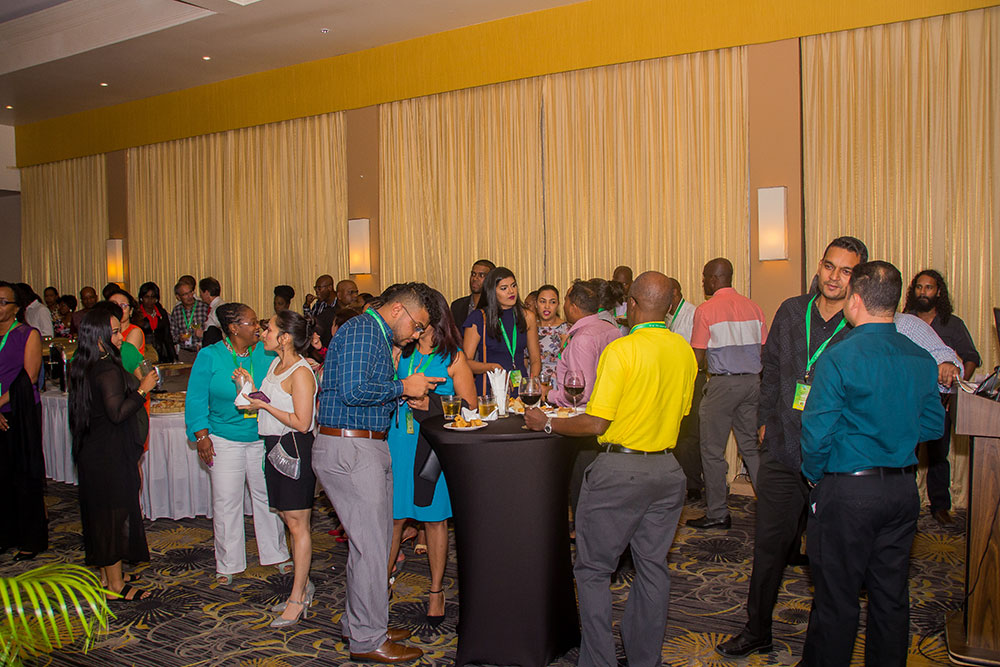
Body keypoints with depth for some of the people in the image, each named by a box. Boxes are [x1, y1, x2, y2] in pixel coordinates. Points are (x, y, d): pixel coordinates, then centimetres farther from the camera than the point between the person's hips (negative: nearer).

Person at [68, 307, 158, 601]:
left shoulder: (82, 367, 8)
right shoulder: (109, 371, -22)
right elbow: (117, 413, -28)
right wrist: (142, 389, -20)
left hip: (91, 451, 10)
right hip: (111, 454, -10)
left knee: (100, 513, 18)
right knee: (116, 513, 0)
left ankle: (106, 574, 31)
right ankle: (116, 585, 9)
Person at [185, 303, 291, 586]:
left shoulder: (266, 354, 0)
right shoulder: (209, 356, -5)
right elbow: (196, 398, -3)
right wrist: (201, 435, -9)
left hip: (263, 438, 2)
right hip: (225, 440, -2)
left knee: (268, 498, 10)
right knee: (226, 502, 4)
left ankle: (276, 554, 27)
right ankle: (227, 565, 18)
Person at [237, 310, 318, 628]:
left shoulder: (300, 372, -16)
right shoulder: (276, 364, 12)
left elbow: (301, 422, -19)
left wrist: (264, 405, -15)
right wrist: (252, 387, 7)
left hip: (295, 448, -9)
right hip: (274, 446, 9)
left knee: (297, 525, -1)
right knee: (288, 518, 14)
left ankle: (297, 598, 7)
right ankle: (303, 585, 27)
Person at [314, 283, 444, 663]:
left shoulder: (377, 336, 20)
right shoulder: (361, 330, -13)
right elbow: (353, 391, -24)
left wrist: (408, 393, 11)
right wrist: (402, 387, -12)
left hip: (368, 448, 10)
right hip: (349, 450, -10)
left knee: (372, 541, 16)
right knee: (371, 545, -4)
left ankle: (359, 624, 29)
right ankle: (367, 640, 8)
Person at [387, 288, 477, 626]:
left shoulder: (453, 358, -1)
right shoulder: (400, 353, 10)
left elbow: (470, 406, -3)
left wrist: (431, 405, -14)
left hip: (435, 444, -3)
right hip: (399, 441, 3)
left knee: (434, 518, 6)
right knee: (392, 515, 3)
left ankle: (436, 592, 20)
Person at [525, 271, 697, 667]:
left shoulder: (621, 351, -16)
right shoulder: (685, 351, 3)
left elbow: (595, 424, -16)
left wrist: (546, 424, -3)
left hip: (620, 470, -7)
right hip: (666, 469, 7)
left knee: (594, 570, 6)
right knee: (653, 567, 15)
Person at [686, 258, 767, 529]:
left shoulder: (706, 310, -8)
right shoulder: (753, 307, 8)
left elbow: (697, 357, -8)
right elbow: (763, 351, 10)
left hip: (722, 384, -6)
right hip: (753, 382, 6)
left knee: (712, 451, 3)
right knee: (750, 447, 14)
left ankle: (717, 513, 8)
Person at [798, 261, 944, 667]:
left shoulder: (839, 358, -16)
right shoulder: (922, 359, 2)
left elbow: (817, 432, -16)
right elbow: (934, 425, 10)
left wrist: (813, 477, 1)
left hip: (847, 490, -6)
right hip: (904, 489, 6)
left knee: (836, 599, 7)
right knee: (891, 595, 16)